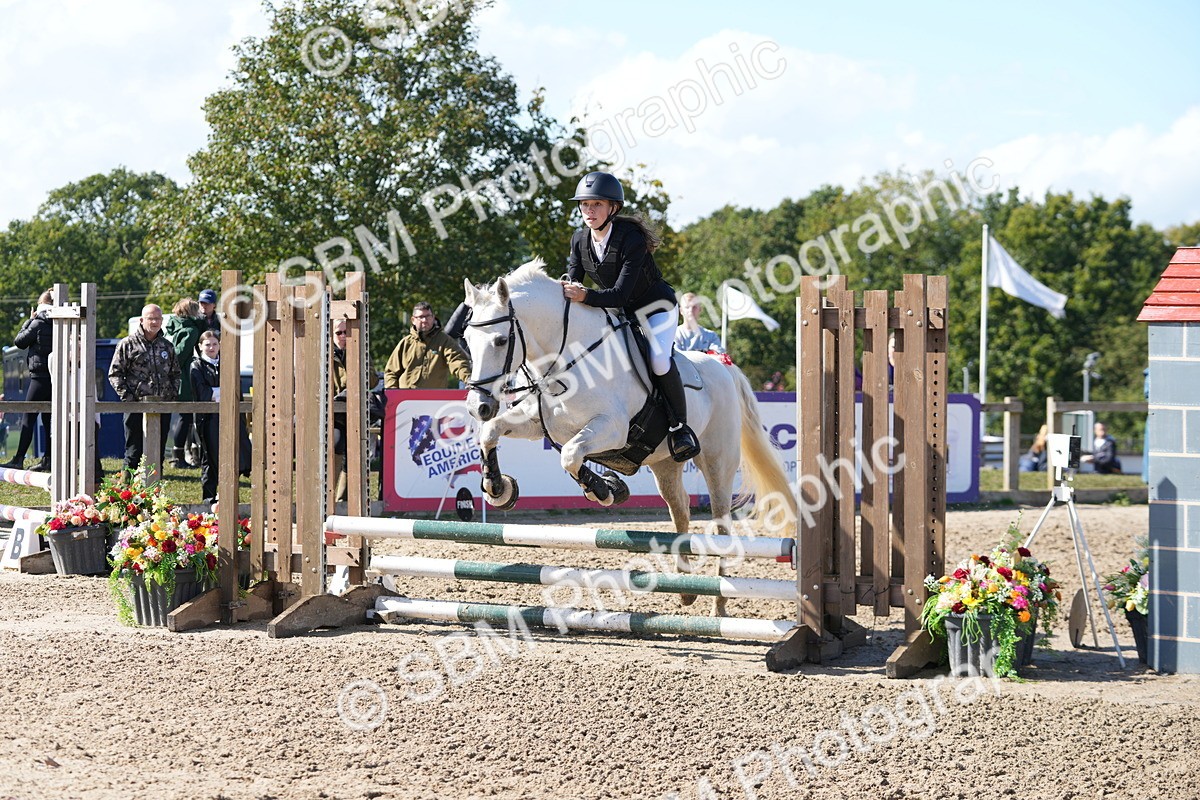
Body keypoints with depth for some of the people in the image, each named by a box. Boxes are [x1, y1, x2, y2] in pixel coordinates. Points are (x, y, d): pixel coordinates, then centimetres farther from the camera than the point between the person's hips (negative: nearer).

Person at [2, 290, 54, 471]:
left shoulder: (38, 323, -8)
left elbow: (19, 341, 1)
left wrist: (29, 320, 9)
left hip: (40, 376, -6)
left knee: (28, 417, -5)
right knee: (49, 418, 11)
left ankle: (19, 459, -9)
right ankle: (48, 460, 11)